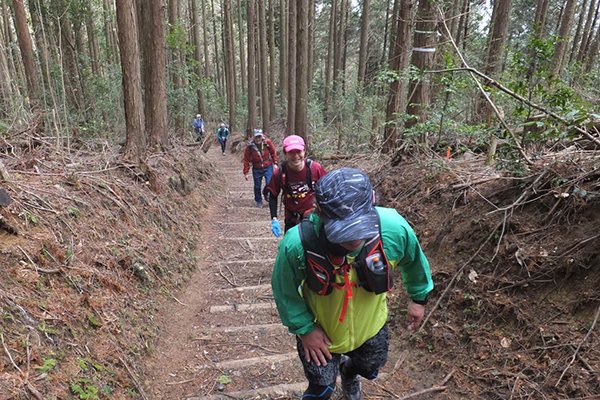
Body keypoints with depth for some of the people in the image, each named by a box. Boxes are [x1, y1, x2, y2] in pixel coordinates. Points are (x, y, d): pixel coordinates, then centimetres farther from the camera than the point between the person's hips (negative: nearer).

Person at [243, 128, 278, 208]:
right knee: (257, 187, 10)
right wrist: (246, 173, -5)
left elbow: (273, 153, 4)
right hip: (256, 169, 1)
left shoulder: (267, 142, -13)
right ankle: (259, 201, 31)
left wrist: (275, 163, -1)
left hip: (268, 167, 0)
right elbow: (246, 160, -6)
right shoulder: (250, 146, -14)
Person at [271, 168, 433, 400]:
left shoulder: (395, 229, -34)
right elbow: (285, 291, -17)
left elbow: (413, 261, -8)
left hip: (371, 326, 3)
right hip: (320, 332, -3)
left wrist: (419, 297, 5)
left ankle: (349, 373, 69)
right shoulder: (296, 245, -39)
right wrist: (304, 329, -11)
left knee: (370, 369, 32)